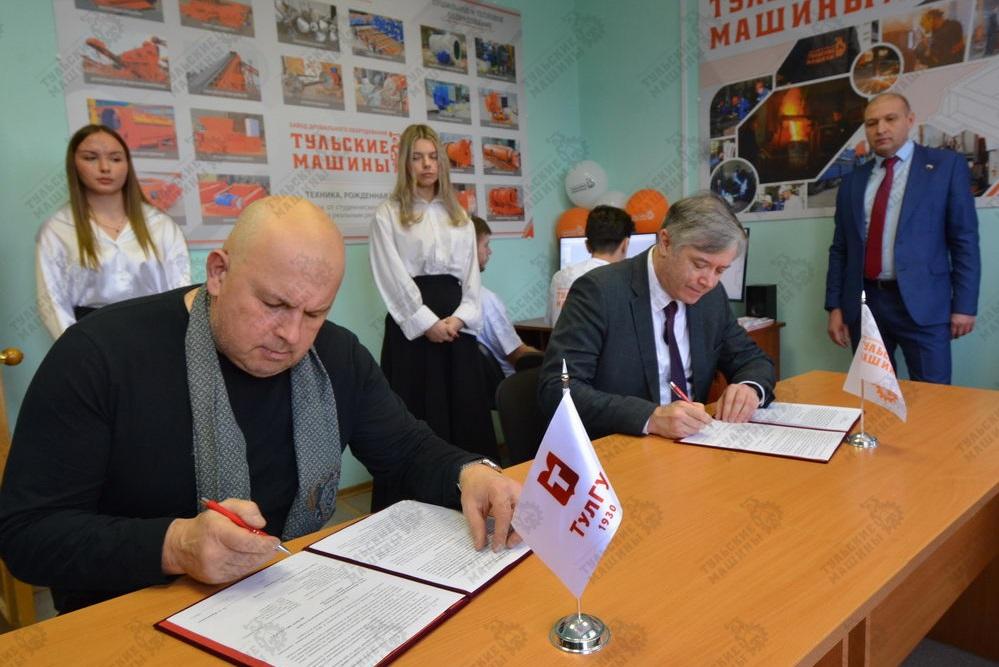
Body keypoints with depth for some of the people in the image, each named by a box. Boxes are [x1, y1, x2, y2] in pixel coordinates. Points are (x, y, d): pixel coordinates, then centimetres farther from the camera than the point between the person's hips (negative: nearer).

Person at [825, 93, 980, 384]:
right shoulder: (853, 180, 13)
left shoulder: (946, 164, 3)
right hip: (863, 302, 3)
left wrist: (964, 304, -6)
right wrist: (835, 306, 6)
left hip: (921, 302, -3)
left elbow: (965, 239, 0)